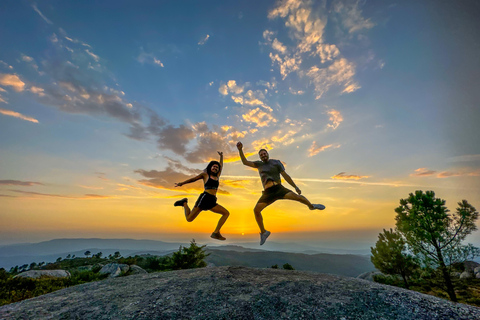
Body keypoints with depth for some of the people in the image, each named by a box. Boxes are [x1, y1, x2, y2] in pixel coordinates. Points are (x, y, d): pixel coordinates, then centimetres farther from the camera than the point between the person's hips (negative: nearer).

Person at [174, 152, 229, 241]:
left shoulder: (217, 176, 20)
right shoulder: (205, 174, 8)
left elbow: (221, 166, 32)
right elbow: (193, 179, 14)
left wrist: (221, 156, 42)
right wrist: (181, 183, 14)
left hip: (212, 202, 5)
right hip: (205, 198, -5)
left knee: (226, 213, -6)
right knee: (189, 219, -4)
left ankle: (216, 233, -5)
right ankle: (184, 203, 23)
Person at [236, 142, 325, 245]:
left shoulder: (276, 162, 6)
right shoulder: (259, 164, 15)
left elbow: (285, 175, 4)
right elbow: (245, 162, 7)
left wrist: (296, 187, -1)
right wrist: (240, 149, -5)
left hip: (279, 189, -2)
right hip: (268, 193, 2)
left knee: (296, 197, -22)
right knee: (256, 210, -16)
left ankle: (311, 206, 13)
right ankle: (263, 232, 4)